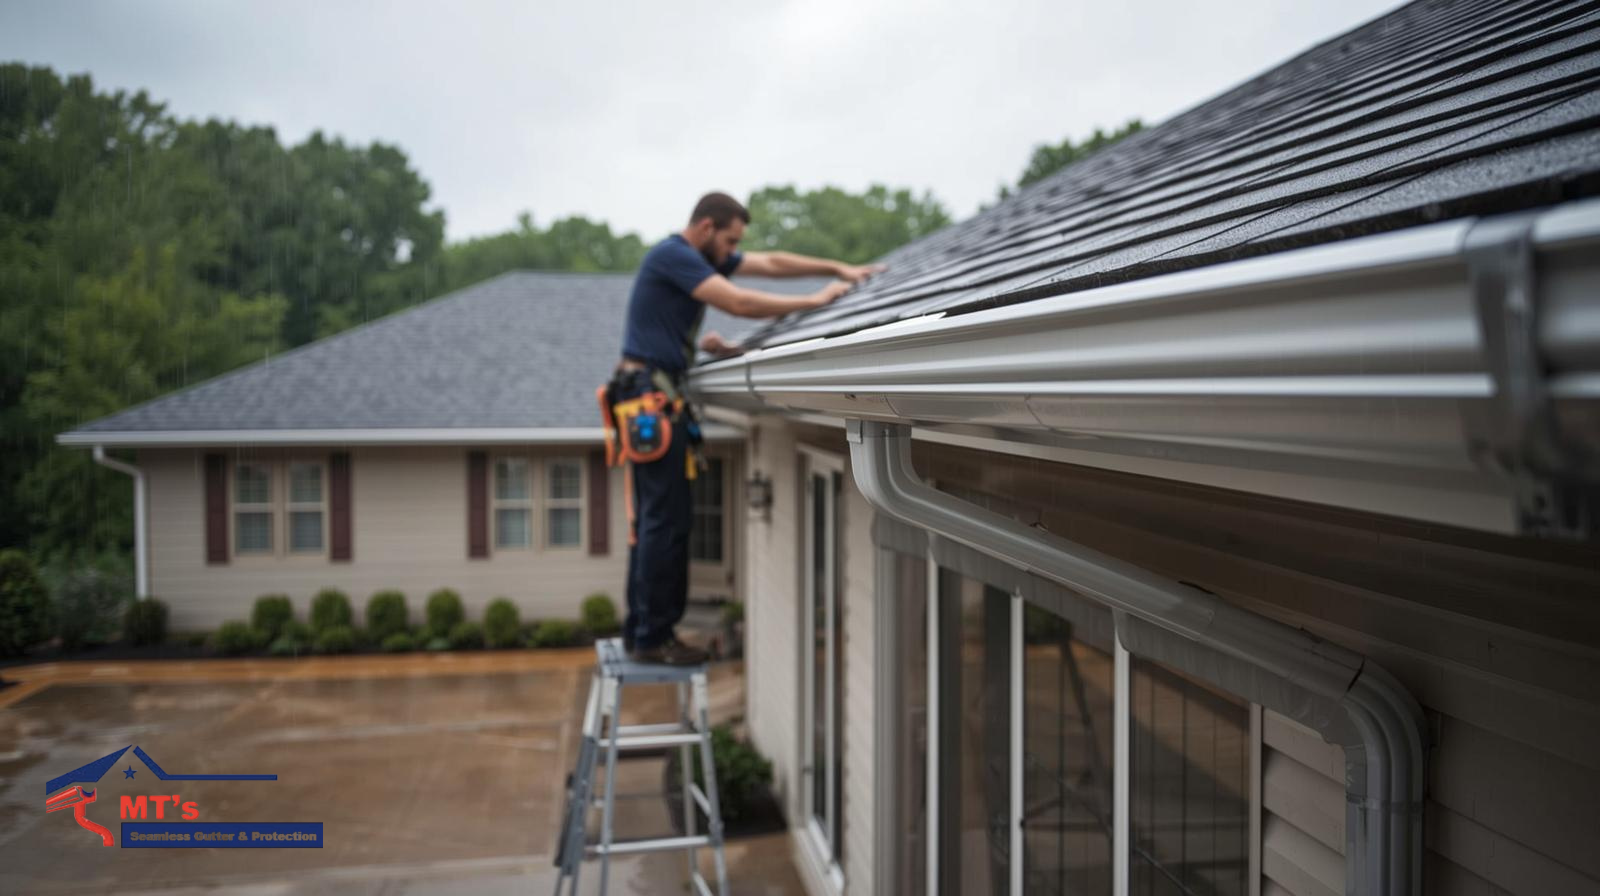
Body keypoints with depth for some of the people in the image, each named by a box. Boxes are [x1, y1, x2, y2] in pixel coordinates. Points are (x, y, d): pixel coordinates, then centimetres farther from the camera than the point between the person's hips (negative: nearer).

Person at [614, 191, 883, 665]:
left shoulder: (702, 255, 16)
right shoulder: (674, 255, -14)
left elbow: (772, 263, 18)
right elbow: (741, 303, -22)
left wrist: (839, 269, 11)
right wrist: (814, 301, -15)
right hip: (650, 391, -11)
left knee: (655, 517, 12)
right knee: (667, 518, -9)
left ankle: (641, 630, 18)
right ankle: (653, 637, -2)